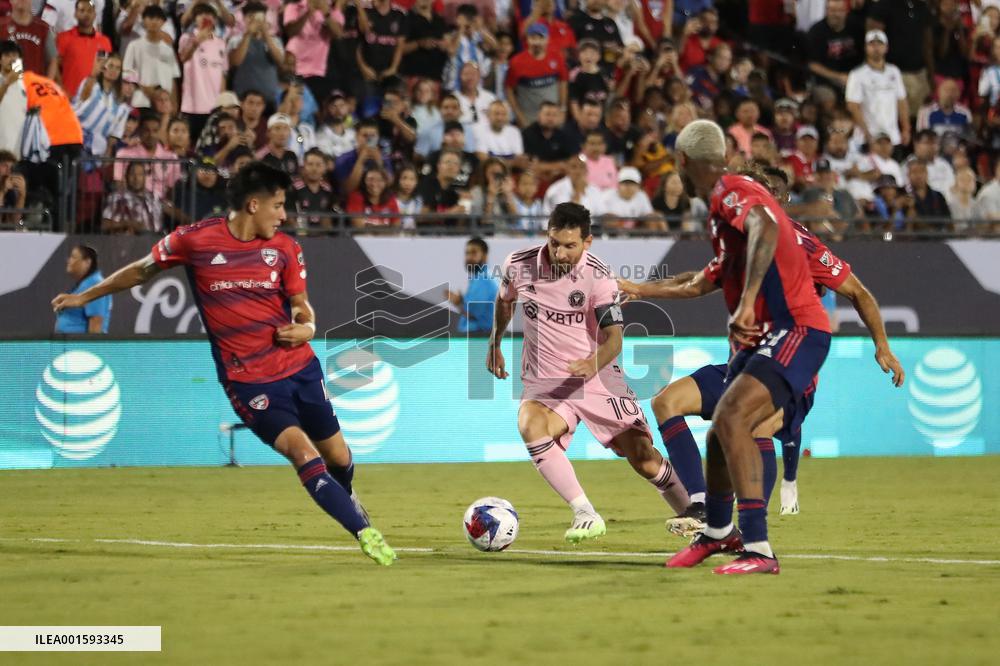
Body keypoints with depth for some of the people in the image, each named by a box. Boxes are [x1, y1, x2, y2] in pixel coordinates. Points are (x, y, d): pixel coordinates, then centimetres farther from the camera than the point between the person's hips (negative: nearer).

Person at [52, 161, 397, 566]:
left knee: (337, 456, 12)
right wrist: (84, 297, 13)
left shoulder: (284, 249, 0)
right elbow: (141, 271, 7)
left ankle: (347, 499, 46)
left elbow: (301, 307, 12)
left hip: (300, 365, 4)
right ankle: (365, 533, -19)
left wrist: (306, 327, -12)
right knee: (303, 453, -21)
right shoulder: (194, 240, -9)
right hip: (248, 379, -4)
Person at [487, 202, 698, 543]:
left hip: (599, 378, -1)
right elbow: (504, 300, 18)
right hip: (544, 383, 1)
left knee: (643, 458, -2)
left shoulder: (598, 276, -15)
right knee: (530, 427, -33)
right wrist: (494, 344, 25)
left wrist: (595, 362, -40)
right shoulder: (518, 265, -6)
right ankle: (585, 515, -30)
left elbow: (614, 336, -20)